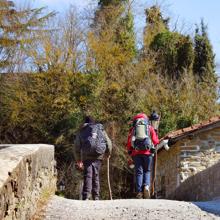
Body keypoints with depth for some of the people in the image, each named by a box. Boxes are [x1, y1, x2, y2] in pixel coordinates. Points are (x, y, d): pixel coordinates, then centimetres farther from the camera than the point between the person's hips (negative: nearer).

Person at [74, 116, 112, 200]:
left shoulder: (81, 131, 16)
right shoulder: (101, 130, 19)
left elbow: (77, 147, 12)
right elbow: (109, 143, 15)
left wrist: (78, 160, 20)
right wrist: (108, 154, 32)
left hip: (86, 156, -1)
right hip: (98, 156, 2)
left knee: (87, 175, -5)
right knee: (96, 175, 11)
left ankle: (86, 196, -17)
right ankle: (96, 196, 12)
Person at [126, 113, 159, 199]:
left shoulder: (132, 129, 16)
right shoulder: (150, 128, 14)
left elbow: (128, 143, 10)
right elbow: (156, 141, 6)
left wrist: (130, 152, 24)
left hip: (136, 153, 1)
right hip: (147, 152, -1)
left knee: (139, 172, 4)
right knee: (147, 171, 12)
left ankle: (139, 191, -6)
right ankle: (146, 186, -13)